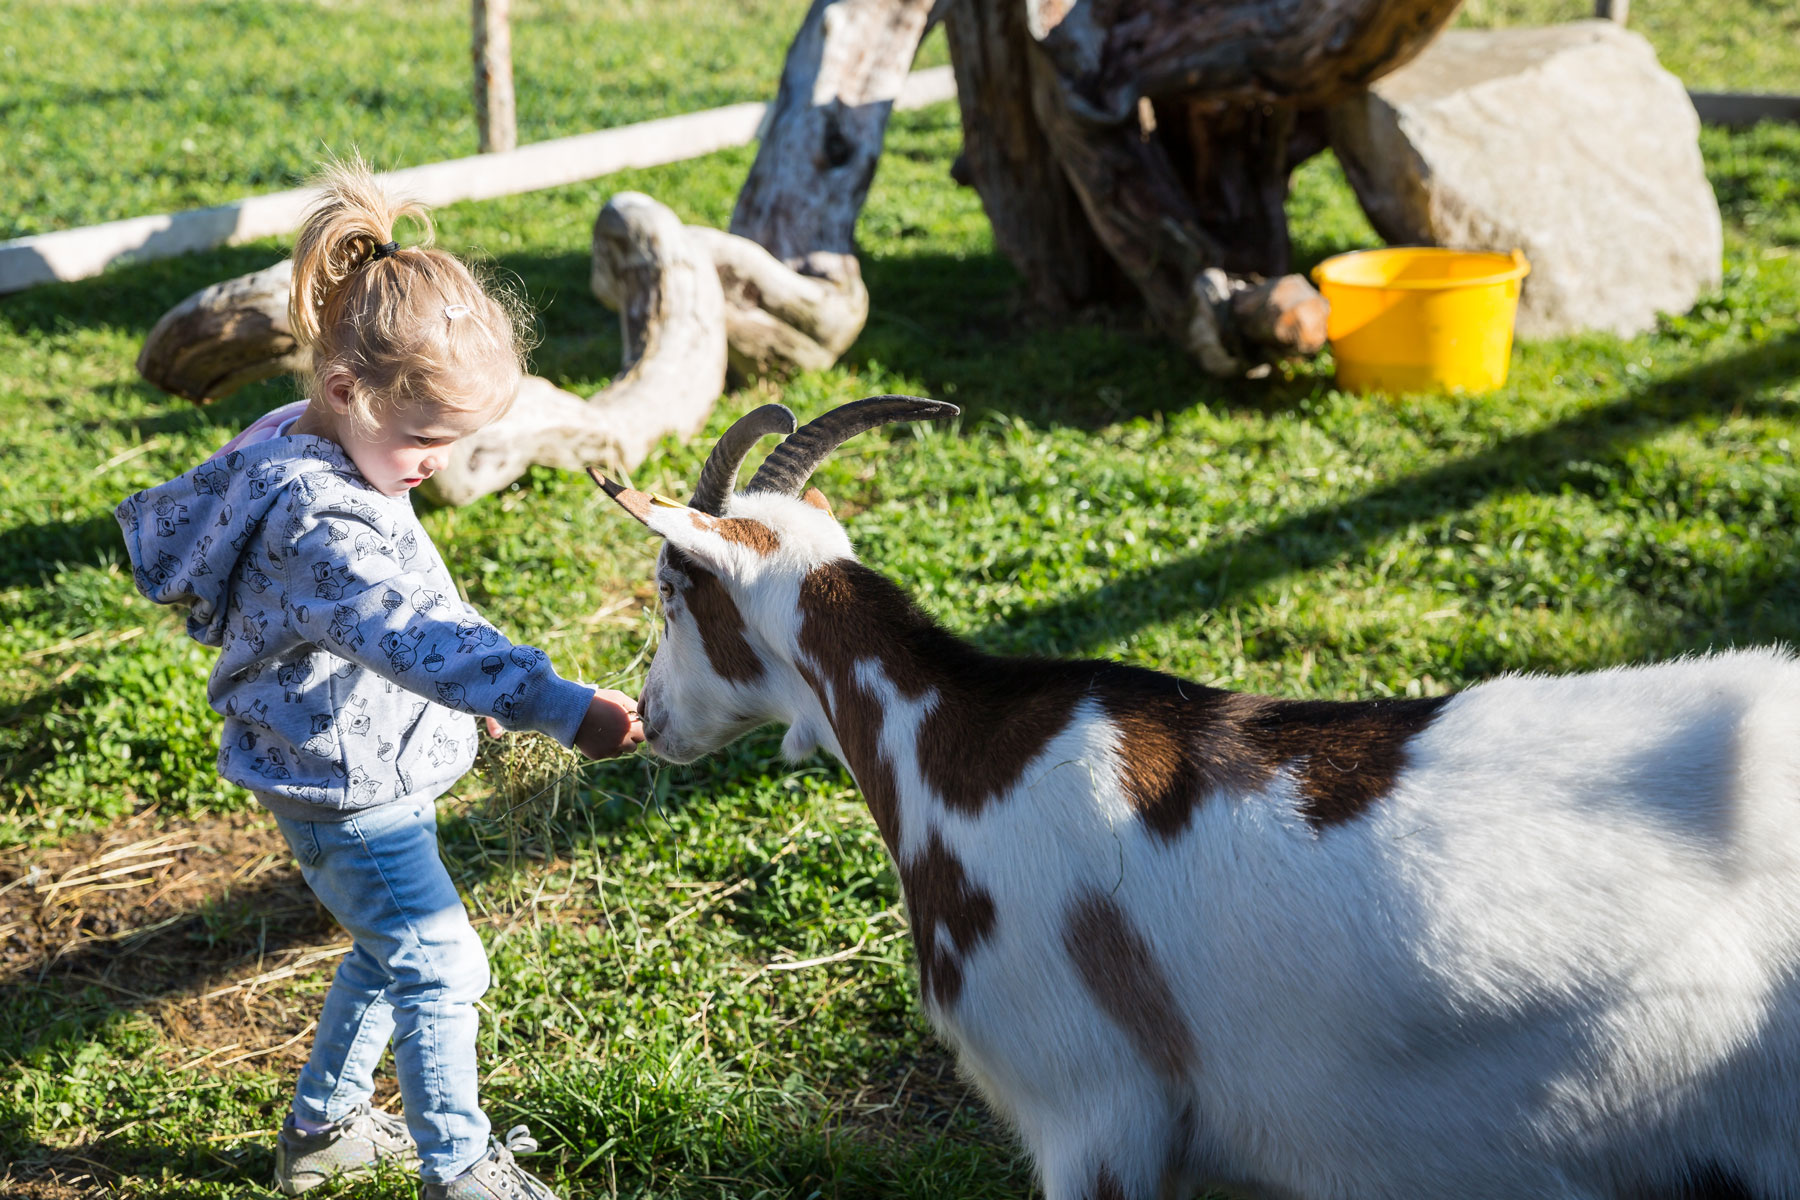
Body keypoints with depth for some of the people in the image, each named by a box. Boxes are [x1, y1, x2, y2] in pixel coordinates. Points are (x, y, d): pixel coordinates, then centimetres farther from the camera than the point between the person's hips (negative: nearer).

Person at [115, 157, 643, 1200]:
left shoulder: (303, 448, -1)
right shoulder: (320, 520, -33)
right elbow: (416, 635, -46)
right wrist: (559, 707, -57)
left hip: (367, 769, 10)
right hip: (348, 789, -10)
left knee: (387, 950, 25)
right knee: (439, 967, 3)